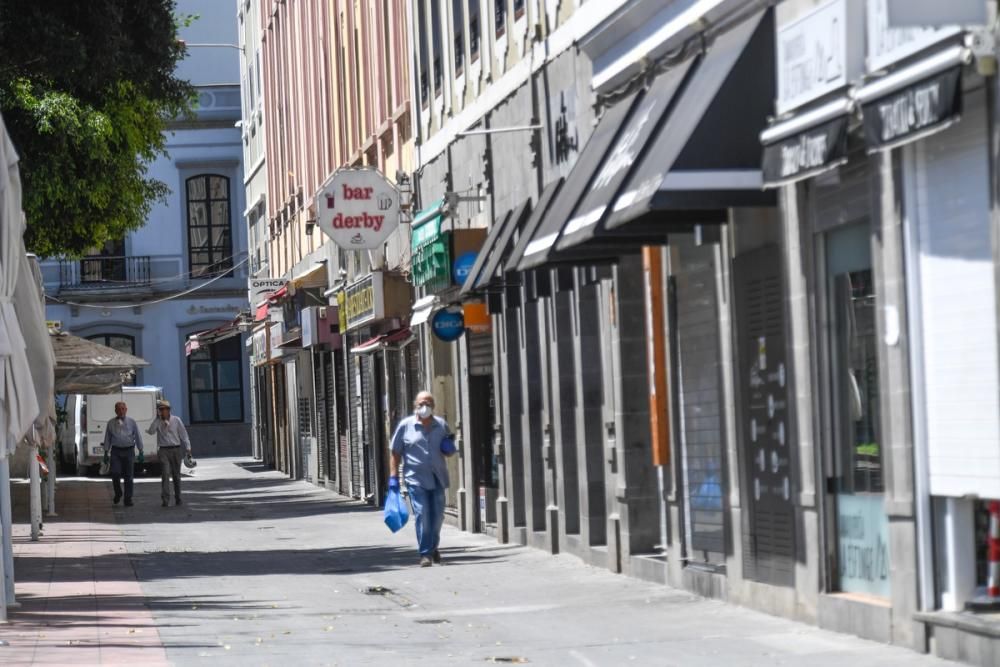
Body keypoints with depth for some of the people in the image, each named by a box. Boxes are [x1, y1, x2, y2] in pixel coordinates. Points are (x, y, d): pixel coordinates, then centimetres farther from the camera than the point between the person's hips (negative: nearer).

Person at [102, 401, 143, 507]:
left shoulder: (131, 422, 5)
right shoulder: (111, 423, 7)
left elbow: (137, 437, 7)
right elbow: (107, 438, 10)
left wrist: (140, 452, 3)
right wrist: (106, 453, 6)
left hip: (128, 450, 0)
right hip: (116, 451, 0)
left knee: (129, 476, 1)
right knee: (115, 473, -12)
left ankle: (128, 499, 8)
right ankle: (117, 493, 14)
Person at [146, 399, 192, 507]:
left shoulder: (176, 420, 2)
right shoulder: (158, 422, 5)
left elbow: (184, 435, 4)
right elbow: (151, 431, -12)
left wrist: (188, 448, -3)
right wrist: (157, 418, -12)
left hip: (176, 450, 1)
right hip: (163, 450, 0)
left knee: (176, 475, 9)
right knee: (165, 474, -13)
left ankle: (178, 498, 21)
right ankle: (165, 499, -19)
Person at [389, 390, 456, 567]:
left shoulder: (442, 425, 9)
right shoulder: (405, 425, 0)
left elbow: (449, 452, 19)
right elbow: (396, 453, 4)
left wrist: (448, 449, -5)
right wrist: (394, 476, -2)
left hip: (437, 478, 3)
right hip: (416, 478, -3)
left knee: (437, 515, 9)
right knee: (422, 515, -11)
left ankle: (433, 547, 31)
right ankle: (425, 553, -6)